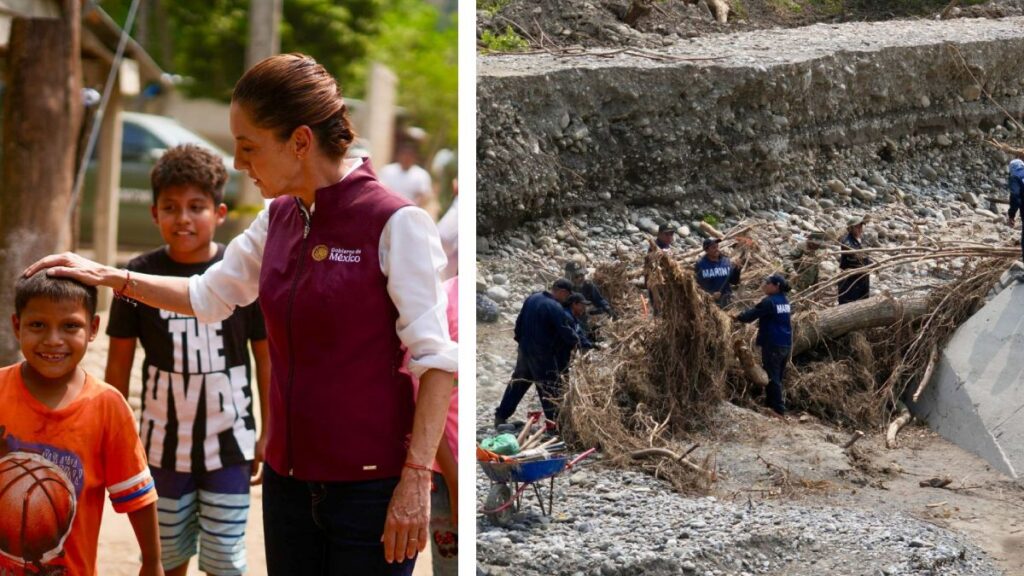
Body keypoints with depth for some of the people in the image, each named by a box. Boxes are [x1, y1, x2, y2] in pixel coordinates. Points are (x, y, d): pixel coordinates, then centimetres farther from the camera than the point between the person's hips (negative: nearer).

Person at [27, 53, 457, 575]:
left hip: (369, 486, -7)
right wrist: (110, 277, 16)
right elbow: (208, 295, 22)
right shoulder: (278, 219, 7)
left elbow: (436, 360, -14)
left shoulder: (395, 223, -14)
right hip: (289, 478, 7)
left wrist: (416, 479, -18)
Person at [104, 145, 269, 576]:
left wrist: (267, 434, 3)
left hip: (229, 443, -1)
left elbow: (265, 355, 1)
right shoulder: (140, 274, -4)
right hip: (164, 443, 1)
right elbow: (120, 361, 4)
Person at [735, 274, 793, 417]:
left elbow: (751, 315, -14)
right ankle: (772, 404, 22)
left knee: (772, 378, -4)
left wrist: (737, 317, 0)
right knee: (778, 377, 15)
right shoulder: (784, 301, 10)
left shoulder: (769, 302, -16)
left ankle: (778, 409, -6)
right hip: (786, 343, 9)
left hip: (773, 344, -9)